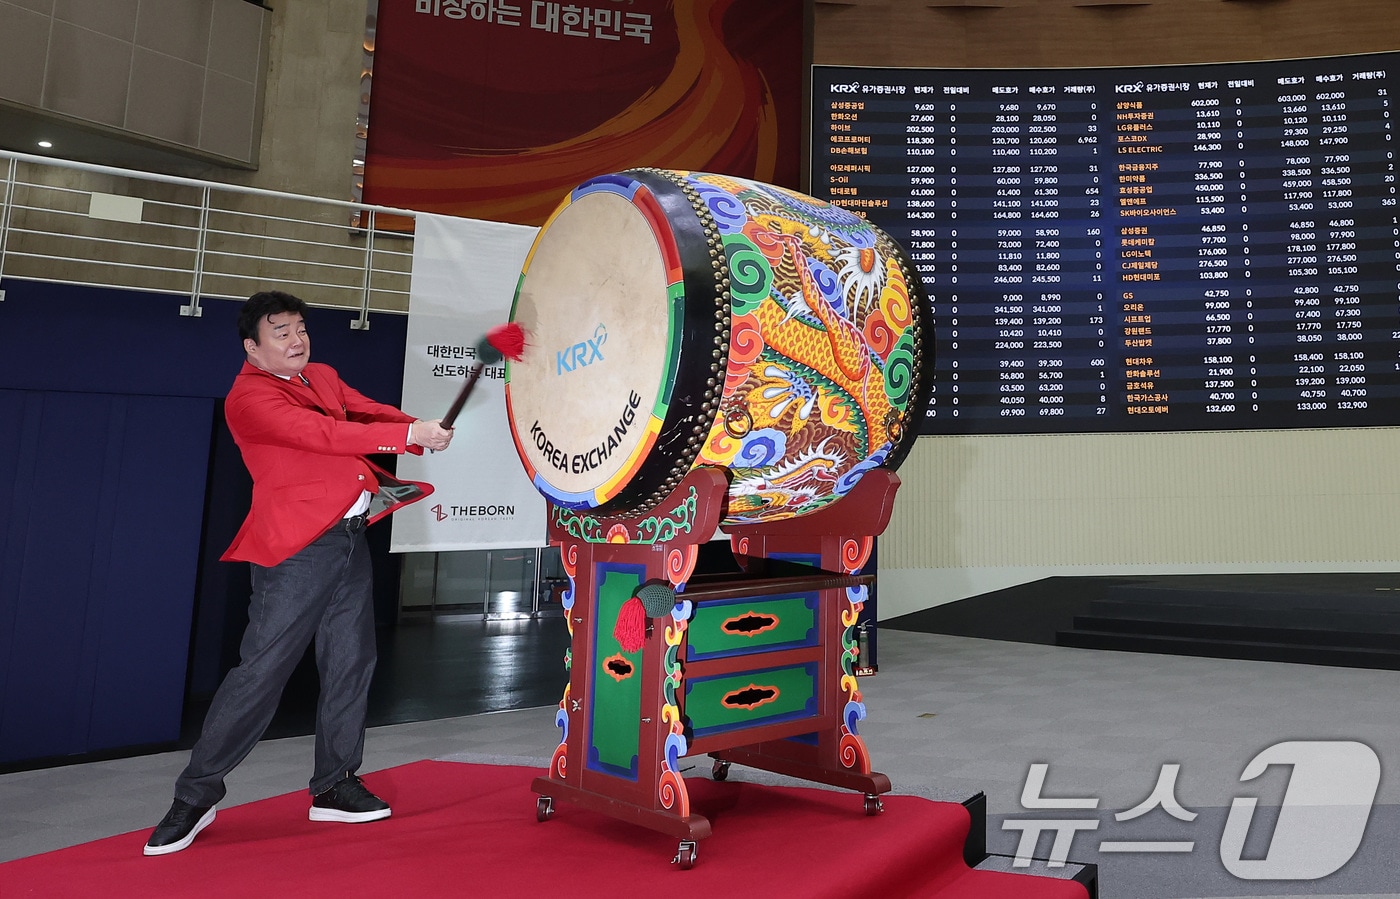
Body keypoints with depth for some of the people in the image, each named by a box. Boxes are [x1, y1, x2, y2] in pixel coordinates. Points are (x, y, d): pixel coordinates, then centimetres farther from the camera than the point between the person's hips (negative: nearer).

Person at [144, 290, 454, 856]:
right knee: (261, 670, -4)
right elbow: (320, 434, -22)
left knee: (351, 664, 10)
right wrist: (410, 435, -27)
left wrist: (422, 430, -11)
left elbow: (368, 411, 11)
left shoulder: (323, 378, 17)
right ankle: (195, 797, 13)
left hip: (350, 536, 8)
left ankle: (334, 786, 23)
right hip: (297, 544, -8)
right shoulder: (249, 396, -9)